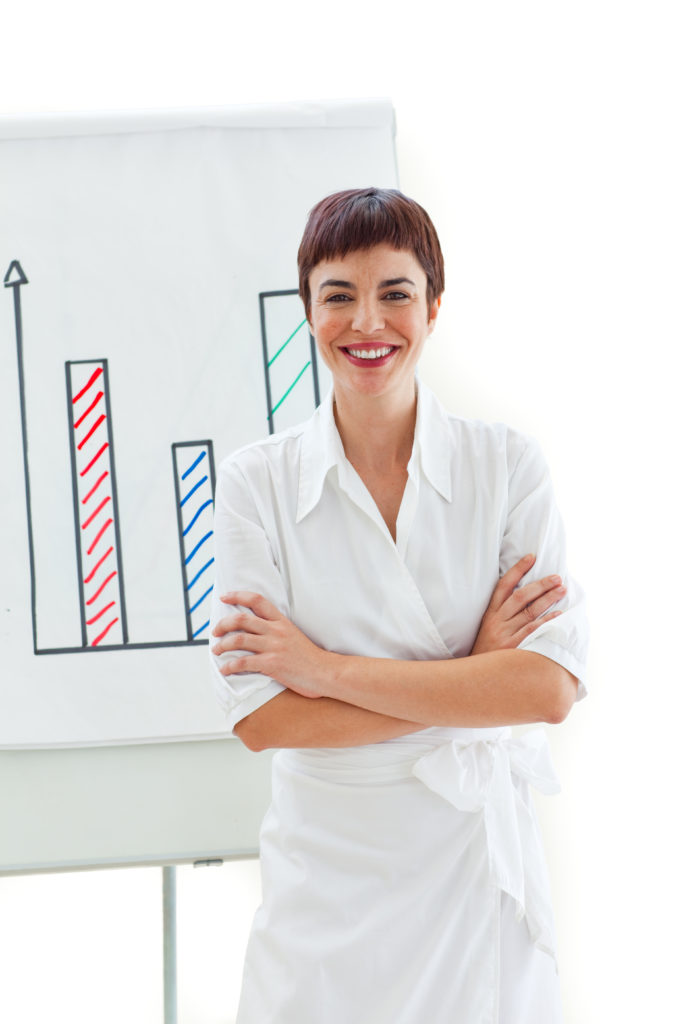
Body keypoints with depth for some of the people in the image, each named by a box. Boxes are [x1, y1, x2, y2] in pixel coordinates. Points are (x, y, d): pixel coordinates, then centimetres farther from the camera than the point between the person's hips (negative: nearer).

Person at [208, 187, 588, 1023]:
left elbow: (552, 687, -16)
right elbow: (258, 717, -13)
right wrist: (470, 675, -16)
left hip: (480, 863, 0)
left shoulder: (509, 466, -6)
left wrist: (327, 668, -17)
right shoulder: (256, 481, -6)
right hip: (329, 872, 0)